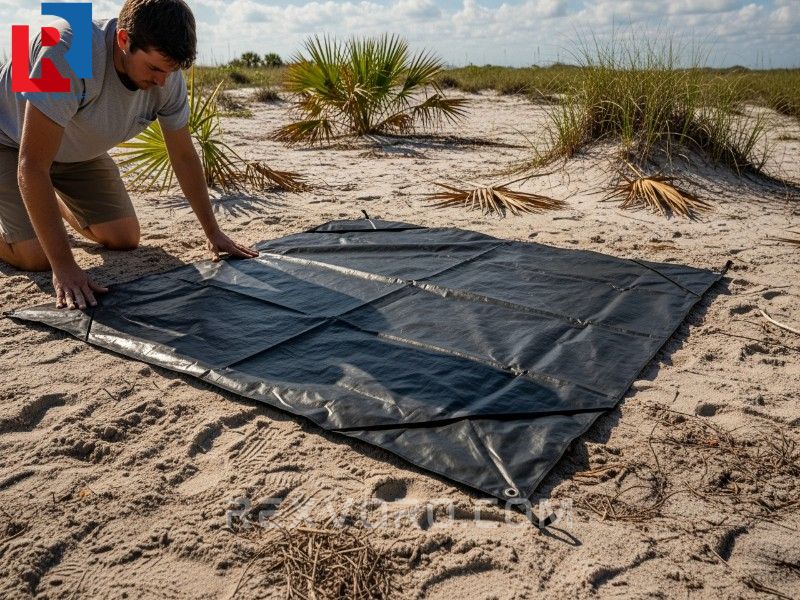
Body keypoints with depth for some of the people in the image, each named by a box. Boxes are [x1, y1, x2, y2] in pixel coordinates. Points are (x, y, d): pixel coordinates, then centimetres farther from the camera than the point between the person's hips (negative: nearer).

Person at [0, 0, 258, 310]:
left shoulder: (168, 77, -22)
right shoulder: (69, 51, -39)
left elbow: (184, 156, -8)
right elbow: (32, 166, -39)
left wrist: (213, 232, -8)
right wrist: (64, 266, -41)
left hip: (79, 152, 5)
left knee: (125, 239, -2)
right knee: (37, 257, -19)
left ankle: (56, 202, 26)